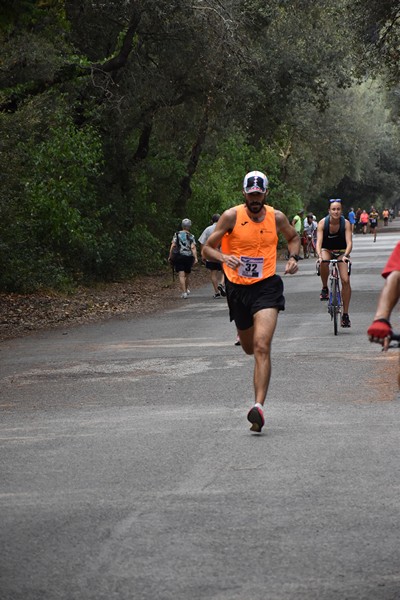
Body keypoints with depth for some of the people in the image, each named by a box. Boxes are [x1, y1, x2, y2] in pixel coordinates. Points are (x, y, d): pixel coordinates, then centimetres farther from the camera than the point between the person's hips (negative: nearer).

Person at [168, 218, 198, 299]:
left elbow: (173, 246, -4)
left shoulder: (177, 234, 3)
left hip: (178, 257, -1)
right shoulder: (191, 236, 1)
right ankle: (186, 290, 36)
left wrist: (170, 256, 1)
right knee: (186, 275, 18)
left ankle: (184, 292, -16)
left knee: (181, 275, -5)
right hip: (188, 257, 1)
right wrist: (195, 258, -13)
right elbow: (193, 247, -10)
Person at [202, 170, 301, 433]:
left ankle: (259, 405, -24)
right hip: (238, 287, 1)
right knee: (249, 348, 19)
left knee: (262, 347, -19)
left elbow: (294, 237, 22)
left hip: (266, 286, -1)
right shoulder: (231, 216, -6)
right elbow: (207, 248, -4)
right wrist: (223, 257, -25)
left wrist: (294, 258, 2)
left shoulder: (276, 217, 0)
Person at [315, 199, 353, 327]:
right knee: (323, 262, -38)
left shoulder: (345, 223, -20)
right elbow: (319, 241, -28)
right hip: (327, 250, 0)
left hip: (341, 252, 0)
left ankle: (345, 314, -6)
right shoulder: (323, 223, -20)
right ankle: (325, 288, -13)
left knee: (345, 280, -15)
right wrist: (319, 256, -47)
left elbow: (349, 243, -28)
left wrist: (346, 255, -47)